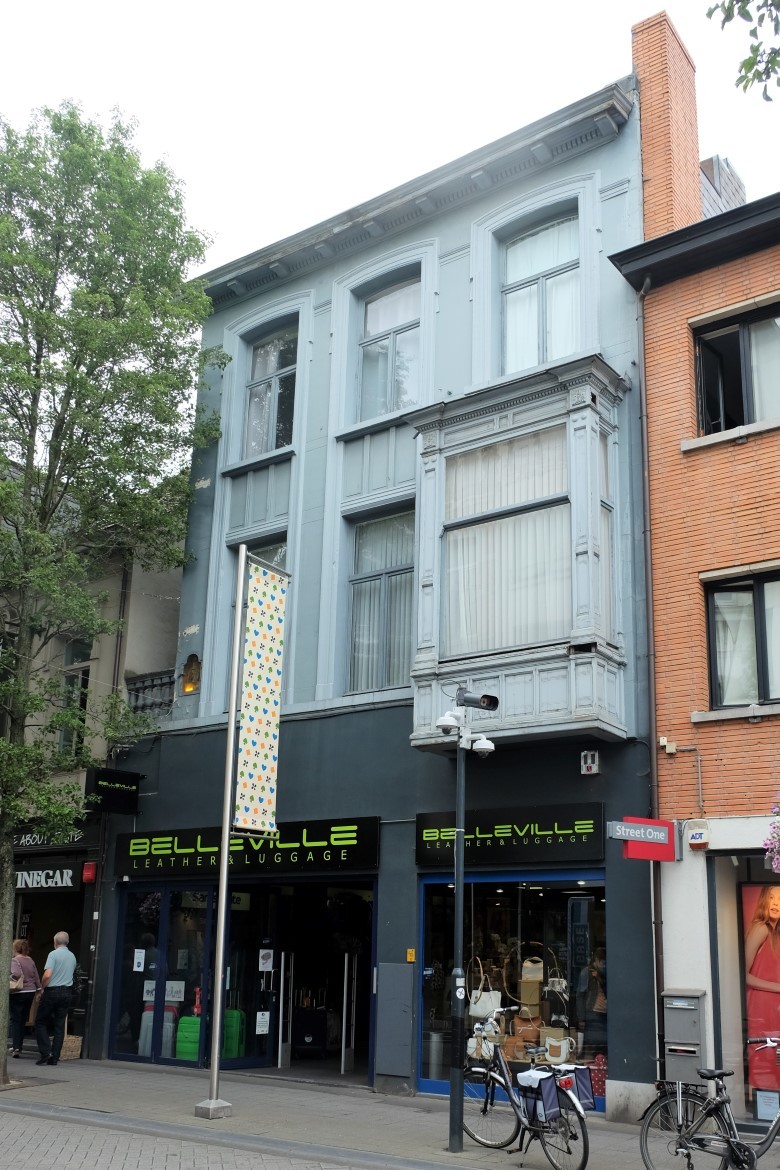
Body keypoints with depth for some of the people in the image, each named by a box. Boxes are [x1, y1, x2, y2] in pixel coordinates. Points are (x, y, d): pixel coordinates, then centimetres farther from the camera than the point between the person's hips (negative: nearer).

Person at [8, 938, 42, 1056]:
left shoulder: (15, 960, -13)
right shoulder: (30, 960, 9)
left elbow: (16, 974, -31)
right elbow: (36, 977, 13)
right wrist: (38, 989, 18)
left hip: (18, 994, -6)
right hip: (31, 992, 6)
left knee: (15, 1020, 1)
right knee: (22, 1020, 14)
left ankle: (16, 1047, -9)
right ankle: (19, 1047, 18)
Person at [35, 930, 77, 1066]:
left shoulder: (53, 954, -10)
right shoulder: (72, 956, 10)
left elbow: (47, 975, -19)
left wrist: (42, 986, -3)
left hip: (52, 991, -5)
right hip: (67, 992, 5)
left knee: (40, 1022, 8)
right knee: (60, 1025, 8)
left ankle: (46, 1051, -5)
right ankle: (54, 1057, 6)